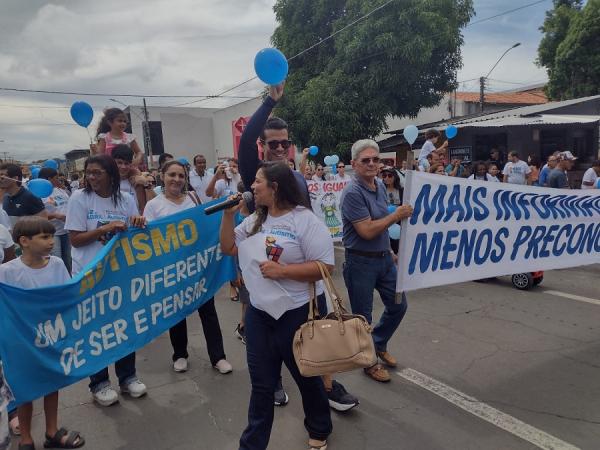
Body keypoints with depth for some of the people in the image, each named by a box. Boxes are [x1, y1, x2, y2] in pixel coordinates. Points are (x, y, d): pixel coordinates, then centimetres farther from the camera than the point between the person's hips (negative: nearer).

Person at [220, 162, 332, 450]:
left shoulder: (306, 221, -15)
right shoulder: (254, 220, 7)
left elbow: (326, 266, -18)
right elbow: (228, 248, 13)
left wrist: (282, 270, -23)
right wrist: (229, 215, 0)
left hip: (295, 315, -5)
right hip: (258, 313, 5)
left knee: (307, 377, 18)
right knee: (261, 385, 15)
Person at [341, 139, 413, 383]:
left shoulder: (380, 186, 6)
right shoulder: (352, 193, -20)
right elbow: (367, 231, -23)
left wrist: (389, 251, 19)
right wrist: (396, 215, -18)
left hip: (384, 258, 8)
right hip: (361, 262, -8)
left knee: (398, 306, 17)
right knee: (363, 315, 8)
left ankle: (378, 345, 39)